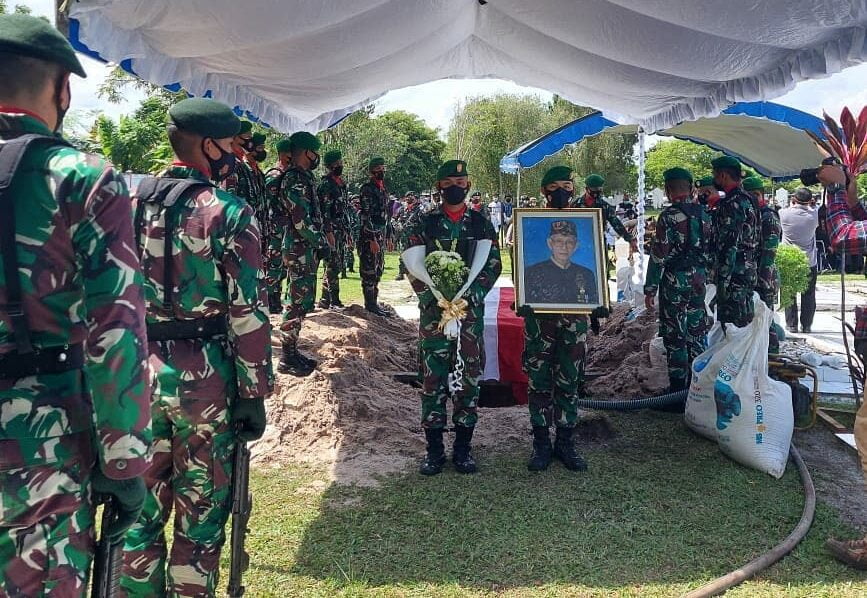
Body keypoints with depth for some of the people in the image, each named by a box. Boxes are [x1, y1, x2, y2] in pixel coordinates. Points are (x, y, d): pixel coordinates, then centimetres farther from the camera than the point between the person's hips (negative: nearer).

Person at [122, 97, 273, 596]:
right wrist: (254, 394, -7)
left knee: (142, 509, 17)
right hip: (204, 377, -5)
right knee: (201, 514, 10)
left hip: (138, 371, 5)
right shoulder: (230, 213, -10)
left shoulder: (130, 203, 6)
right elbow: (248, 312, -14)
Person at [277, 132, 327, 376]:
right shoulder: (294, 179, -15)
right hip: (300, 249, -10)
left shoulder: (306, 177, 16)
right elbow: (301, 219, -20)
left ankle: (292, 351, 22)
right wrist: (321, 243, -14)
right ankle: (287, 358, 1)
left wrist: (324, 235, 13)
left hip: (308, 248, 10)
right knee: (298, 302, -6)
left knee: (303, 300, 14)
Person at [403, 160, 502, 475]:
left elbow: (493, 265, 4)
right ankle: (434, 449, 12)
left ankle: (463, 448, 18)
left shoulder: (481, 223, 8)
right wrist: (433, 298, -13)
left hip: (471, 310, 1)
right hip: (433, 310, -1)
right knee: (433, 379, 1)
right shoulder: (423, 223, 4)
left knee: (469, 377, 5)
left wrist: (471, 295, -11)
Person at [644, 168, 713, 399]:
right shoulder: (704, 214, 7)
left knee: (675, 337, 0)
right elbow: (711, 251, 13)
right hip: (698, 281, 7)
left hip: (675, 282, -7)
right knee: (697, 333, 15)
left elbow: (658, 256, -16)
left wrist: (650, 289, -12)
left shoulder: (669, 216, -14)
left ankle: (678, 391, 4)